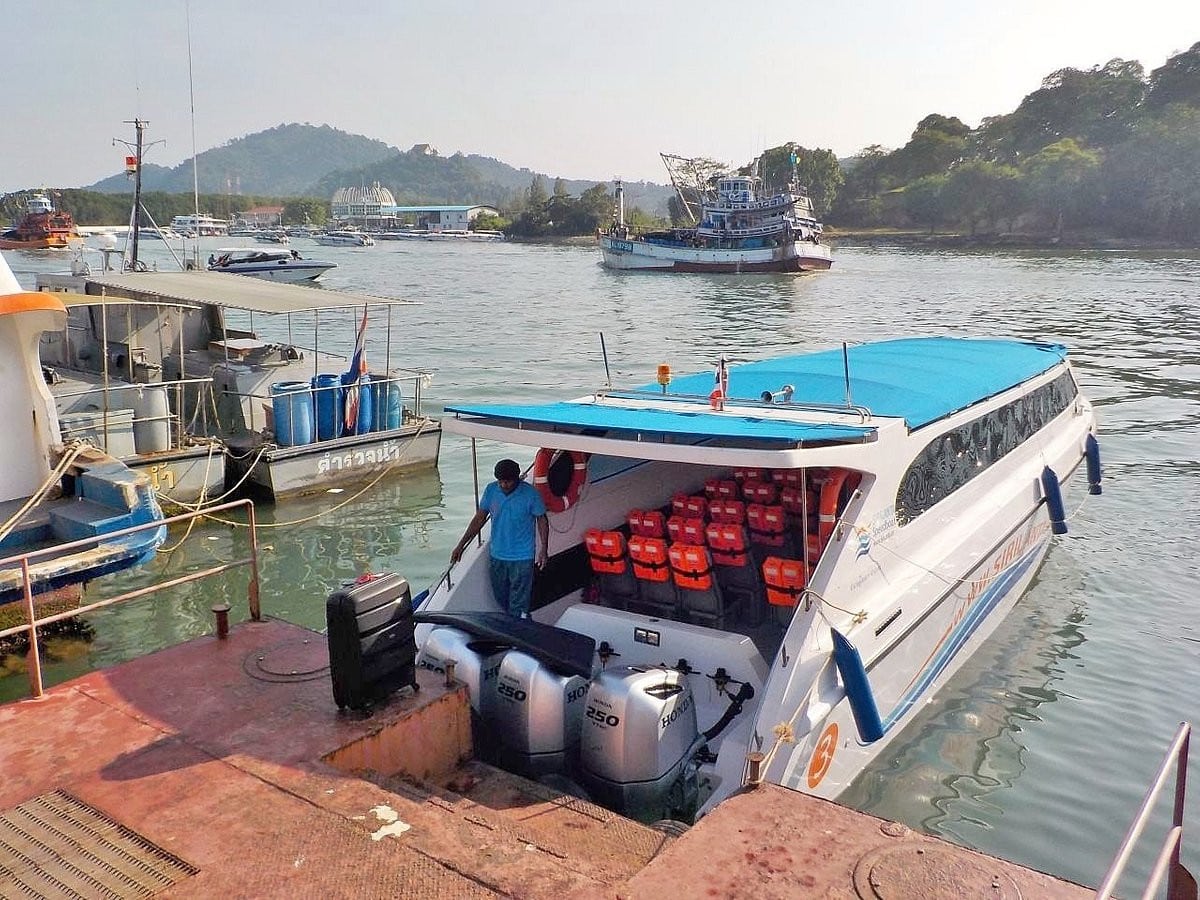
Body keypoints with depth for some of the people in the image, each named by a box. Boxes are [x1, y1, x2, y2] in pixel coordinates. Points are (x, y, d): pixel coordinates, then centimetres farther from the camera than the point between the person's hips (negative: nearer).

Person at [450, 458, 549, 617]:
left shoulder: (530, 494, -15)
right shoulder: (491, 490, -5)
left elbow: (542, 521, -3)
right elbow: (479, 519, 3)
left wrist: (543, 550, -7)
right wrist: (461, 545, 2)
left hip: (522, 558, -4)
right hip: (496, 555, 5)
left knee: (519, 606, -2)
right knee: (500, 598, 19)